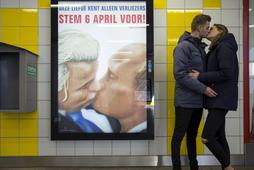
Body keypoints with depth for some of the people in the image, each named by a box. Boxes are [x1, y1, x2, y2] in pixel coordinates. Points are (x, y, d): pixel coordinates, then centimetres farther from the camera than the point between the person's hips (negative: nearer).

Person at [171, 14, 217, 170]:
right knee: (179, 136, 1)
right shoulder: (183, 46, -12)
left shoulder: (200, 47, 13)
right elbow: (180, 75, -20)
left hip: (198, 100, 8)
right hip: (185, 100, -8)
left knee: (192, 135, 16)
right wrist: (203, 88, -19)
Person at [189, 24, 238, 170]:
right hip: (217, 99, 10)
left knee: (207, 137, -12)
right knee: (219, 137, 11)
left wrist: (200, 76, -17)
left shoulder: (224, 47, -10)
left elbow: (226, 73, -21)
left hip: (221, 99, -10)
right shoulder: (216, 49, 19)